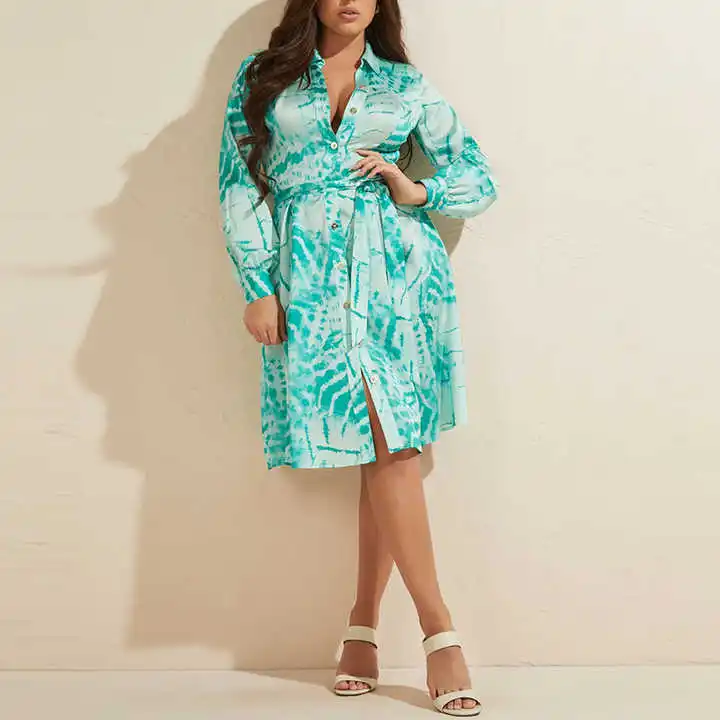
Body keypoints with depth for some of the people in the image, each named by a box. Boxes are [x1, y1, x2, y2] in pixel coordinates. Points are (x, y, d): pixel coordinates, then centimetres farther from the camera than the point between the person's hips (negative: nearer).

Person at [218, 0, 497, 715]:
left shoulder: (406, 86, 13)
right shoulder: (262, 77, 12)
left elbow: (479, 180, 15)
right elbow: (240, 183, 7)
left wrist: (416, 191, -4)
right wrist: (258, 287, -2)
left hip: (398, 268, 1)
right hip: (312, 275, -1)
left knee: (390, 445, -5)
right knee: (383, 445, -8)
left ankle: (363, 623, 7)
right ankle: (440, 630, -6)